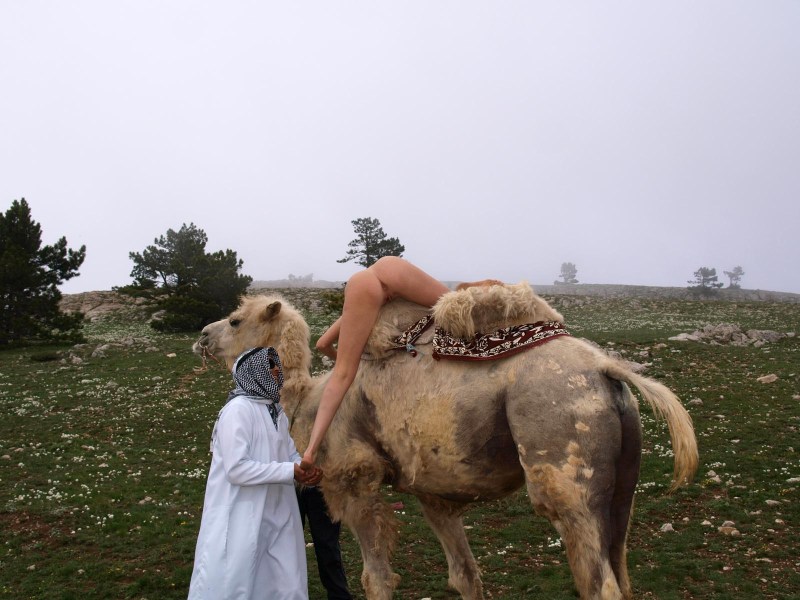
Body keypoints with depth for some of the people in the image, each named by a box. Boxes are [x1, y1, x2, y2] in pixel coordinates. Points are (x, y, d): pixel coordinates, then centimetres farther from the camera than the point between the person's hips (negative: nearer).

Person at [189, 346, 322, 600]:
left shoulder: (276, 410, 10)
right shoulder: (238, 409, -17)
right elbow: (237, 469, -25)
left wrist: (307, 469, -8)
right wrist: (290, 472, -22)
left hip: (277, 516, 9)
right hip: (241, 520, -8)